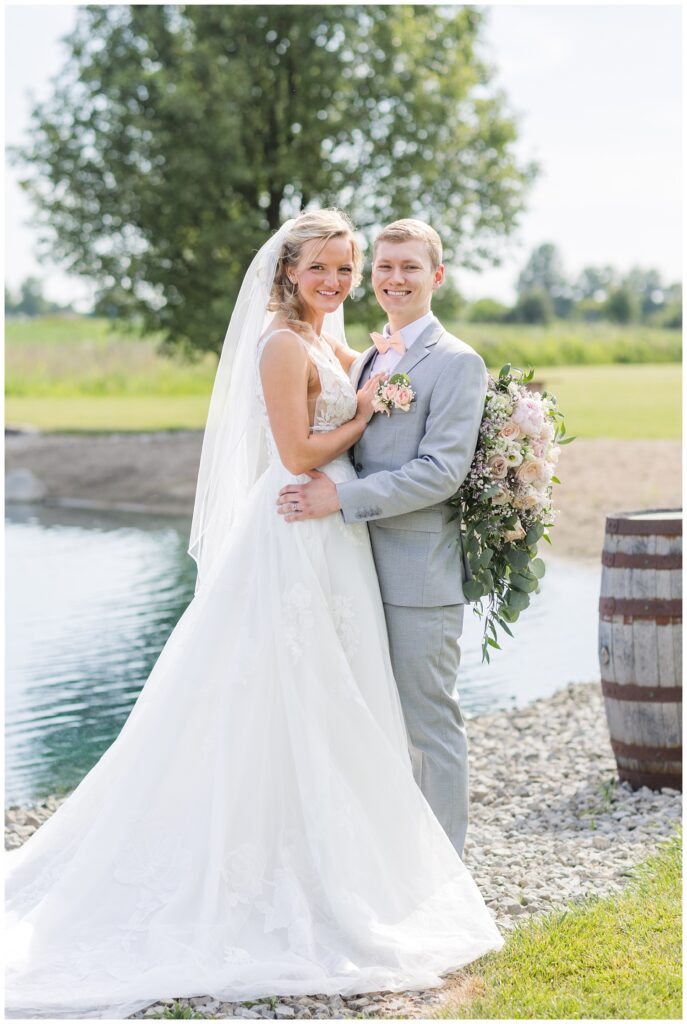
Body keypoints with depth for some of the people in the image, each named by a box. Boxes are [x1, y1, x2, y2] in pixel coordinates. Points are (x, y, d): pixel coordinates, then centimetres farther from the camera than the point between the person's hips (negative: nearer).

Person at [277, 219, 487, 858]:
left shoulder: (457, 363, -9)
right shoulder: (367, 359, 17)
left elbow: (442, 471, -18)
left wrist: (341, 498, -21)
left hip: (420, 577, -8)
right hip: (363, 569, 8)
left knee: (430, 723, 1)